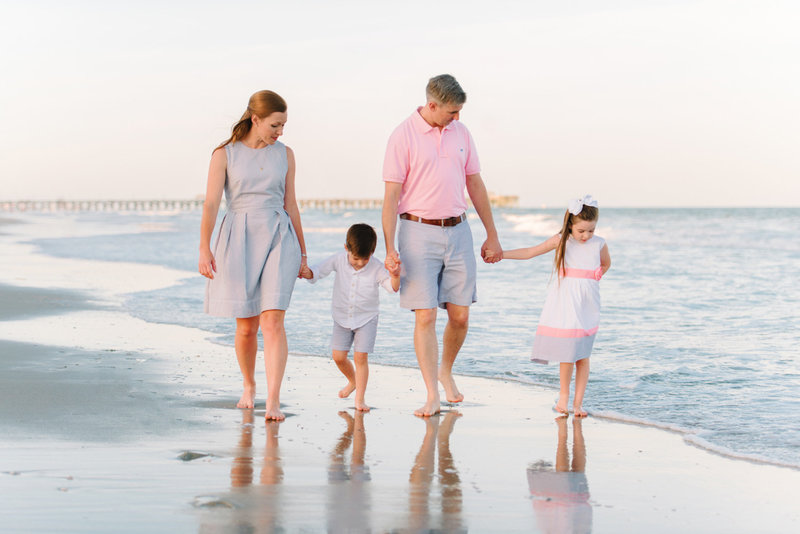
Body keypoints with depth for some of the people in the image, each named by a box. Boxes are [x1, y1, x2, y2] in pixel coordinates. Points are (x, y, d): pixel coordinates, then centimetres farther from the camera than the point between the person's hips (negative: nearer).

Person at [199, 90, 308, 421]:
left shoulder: (284, 154, 7)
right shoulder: (225, 154, -1)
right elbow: (210, 204, -7)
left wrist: (302, 252, 16)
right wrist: (204, 249, -17)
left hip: (279, 239, 1)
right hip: (239, 242, -1)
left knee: (273, 321, -14)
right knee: (246, 327, 6)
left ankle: (273, 401, -17)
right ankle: (248, 386, 33)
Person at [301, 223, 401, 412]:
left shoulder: (376, 268, -17)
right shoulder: (339, 260, -11)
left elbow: (393, 287, -19)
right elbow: (319, 271, -3)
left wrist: (395, 276, -41)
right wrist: (307, 273, -25)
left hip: (366, 318, -3)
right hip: (342, 317, 3)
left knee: (360, 357, -9)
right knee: (338, 357, 2)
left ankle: (360, 398, 1)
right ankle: (353, 381, 33)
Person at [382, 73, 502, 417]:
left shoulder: (460, 133, 9)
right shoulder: (403, 136, -7)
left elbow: (475, 185, 15)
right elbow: (391, 196, -9)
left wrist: (492, 236, 16)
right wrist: (389, 248, -15)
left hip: (458, 231, 4)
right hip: (419, 232, -4)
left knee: (460, 315, 4)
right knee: (425, 316, -8)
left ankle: (446, 371, 30)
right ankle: (432, 396, -4)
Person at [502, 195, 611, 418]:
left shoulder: (599, 244, 2)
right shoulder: (561, 240, -2)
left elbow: (606, 263, 24)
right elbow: (530, 252, 2)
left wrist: (594, 278, 9)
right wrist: (500, 253, -3)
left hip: (587, 303, 1)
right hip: (565, 301, -1)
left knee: (583, 355, 1)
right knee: (567, 353, -6)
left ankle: (578, 402, 8)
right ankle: (563, 396, 12)